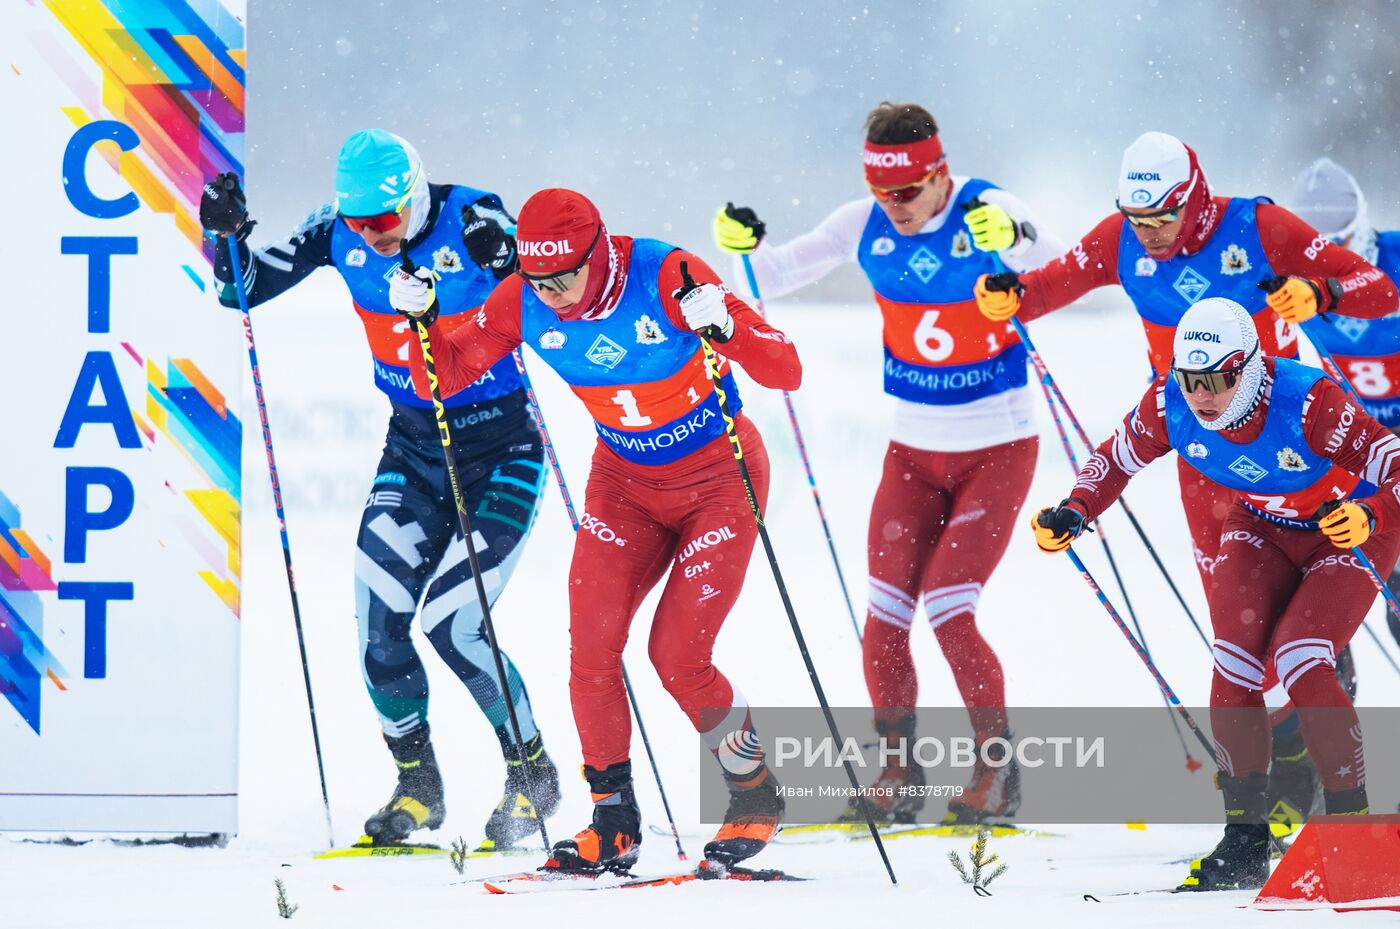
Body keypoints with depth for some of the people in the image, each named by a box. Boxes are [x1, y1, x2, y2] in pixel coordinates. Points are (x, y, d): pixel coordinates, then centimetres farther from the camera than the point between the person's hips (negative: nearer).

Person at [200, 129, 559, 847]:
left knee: (450, 624, -13)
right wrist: (226, 236, -19)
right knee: (378, 624, -6)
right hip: (412, 446, 5)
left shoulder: (470, 218, -19)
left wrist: (506, 258, -43)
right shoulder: (340, 231, -6)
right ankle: (418, 787, 15)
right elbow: (244, 289, 1)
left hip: (501, 450, -5)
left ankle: (533, 773, 8)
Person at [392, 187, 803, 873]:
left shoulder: (665, 278, -28)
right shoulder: (523, 302, -15)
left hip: (719, 479, -5)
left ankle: (757, 797, 13)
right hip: (626, 482, 5)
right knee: (591, 651, -8)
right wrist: (423, 322, -25)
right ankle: (614, 825, 7)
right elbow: (441, 380, -6)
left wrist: (726, 325, -47)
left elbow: (785, 373, -28)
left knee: (676, 656, -11)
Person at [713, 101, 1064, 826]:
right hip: (914, 449, 5)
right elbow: (772, 277, -1)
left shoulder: (988, 212, -18)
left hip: (997, 450, -5)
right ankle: (898, 776, 14)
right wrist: (741, 248, -23)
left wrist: (1015, 240, -53)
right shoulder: (865, 226, -5)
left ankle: (998, 768, 6)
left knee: (948, 611, -12)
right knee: (883, 618, -3)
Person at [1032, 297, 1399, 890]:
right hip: (1263, 529, 5)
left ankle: (1350, 818, -7)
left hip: (1346, 534, -5)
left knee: (1301, 665, -22)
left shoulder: (1307, 402, -35)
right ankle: (1245, 839, -7)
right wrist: (1073, 512, -15)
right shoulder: (1169, 406, -20)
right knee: (1236, 664, -15)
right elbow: (1117, 457, 0)